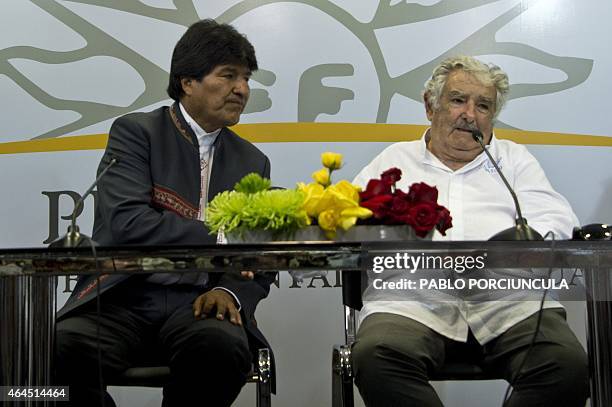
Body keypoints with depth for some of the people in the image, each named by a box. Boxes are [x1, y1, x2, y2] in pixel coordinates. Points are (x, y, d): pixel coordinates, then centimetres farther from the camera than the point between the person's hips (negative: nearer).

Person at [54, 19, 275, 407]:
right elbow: (127, 223, -14)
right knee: (63, 347, -34)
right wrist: (217, 239, -15)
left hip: (197, 303, 3)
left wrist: (230, 292, -9)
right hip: (123, 297, -2)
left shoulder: (252, 162, 16)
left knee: (226, 346, -33)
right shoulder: (135, 132, 2)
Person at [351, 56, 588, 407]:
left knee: (568, 366, -29)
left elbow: (558, 222, 12)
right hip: (413, 302, 0)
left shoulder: (514, 158, 26)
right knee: (376, 359, -34)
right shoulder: (395, 160, 24)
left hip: (510, 299, 1)